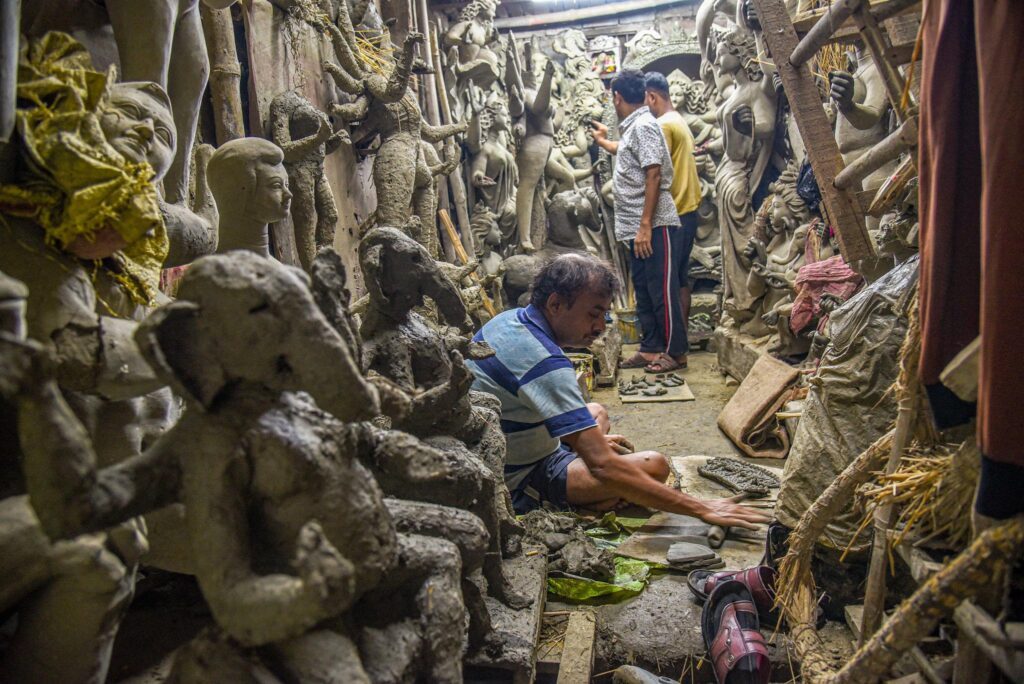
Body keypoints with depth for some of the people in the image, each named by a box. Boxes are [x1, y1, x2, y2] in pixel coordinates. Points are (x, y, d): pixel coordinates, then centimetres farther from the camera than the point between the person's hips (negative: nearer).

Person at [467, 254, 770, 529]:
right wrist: (700, 509, -31)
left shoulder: (507, 319, 1)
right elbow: (603, 467, -34)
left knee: (597, 413, 25)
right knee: (653, 466, -17)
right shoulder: (545, 362, -30)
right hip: (517, 487, -10)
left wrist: (589, 439, 16)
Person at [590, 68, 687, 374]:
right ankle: (651, 348, 21)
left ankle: (675, 352, 6)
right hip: (638, 227, 10)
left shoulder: (643, 126, -13)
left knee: (662, 291, -3)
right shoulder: (633, 127, 17)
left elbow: (653, 176, -21)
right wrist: (602, 141, 60)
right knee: (643, 291, 13)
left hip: (655, 226, -10)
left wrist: (645, 226, -24)